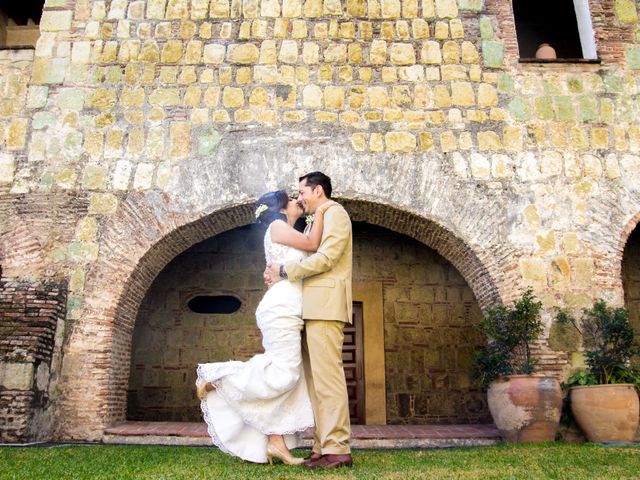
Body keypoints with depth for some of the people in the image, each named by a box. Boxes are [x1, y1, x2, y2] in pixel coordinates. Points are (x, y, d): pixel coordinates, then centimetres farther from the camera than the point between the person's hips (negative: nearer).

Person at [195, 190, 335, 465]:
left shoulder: (287, 232, 25)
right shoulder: (277, 226, -1)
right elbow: (312, 244, -7)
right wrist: (320, 210, 1)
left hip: (285, 310, 10)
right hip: (281, 308, -10)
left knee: (285, 375, 3)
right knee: (282, 372, -14)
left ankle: (276, 444, 1)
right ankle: (216, 376, -5)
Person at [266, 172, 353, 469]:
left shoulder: (335, 213, -1)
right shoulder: (318, 220, 27)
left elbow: (326, 257, -14)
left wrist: (285, 269, -10)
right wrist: (281, 273, 2)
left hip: (326, 304, -9)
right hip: (314, 308, 10)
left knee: (327, 374, -11)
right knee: (314, 377, 7)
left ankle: (337, 449, -8)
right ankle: (323, 445, 11)